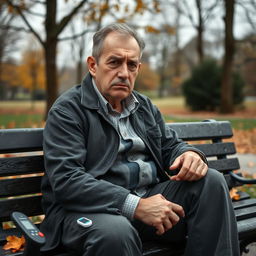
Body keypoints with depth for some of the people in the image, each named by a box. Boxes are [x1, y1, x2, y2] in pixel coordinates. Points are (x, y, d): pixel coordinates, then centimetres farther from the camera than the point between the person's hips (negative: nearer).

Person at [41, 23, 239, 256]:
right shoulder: (67, 111, -7)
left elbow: (170, 146, 20)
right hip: (89, 208, -6)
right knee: (116, 232, -39)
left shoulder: (145, 106, 16)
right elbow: (65, 180, -18)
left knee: (211, 180, -12)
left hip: (149, 198, 7)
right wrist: (135, 206, -26)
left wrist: (190, 154, -7)